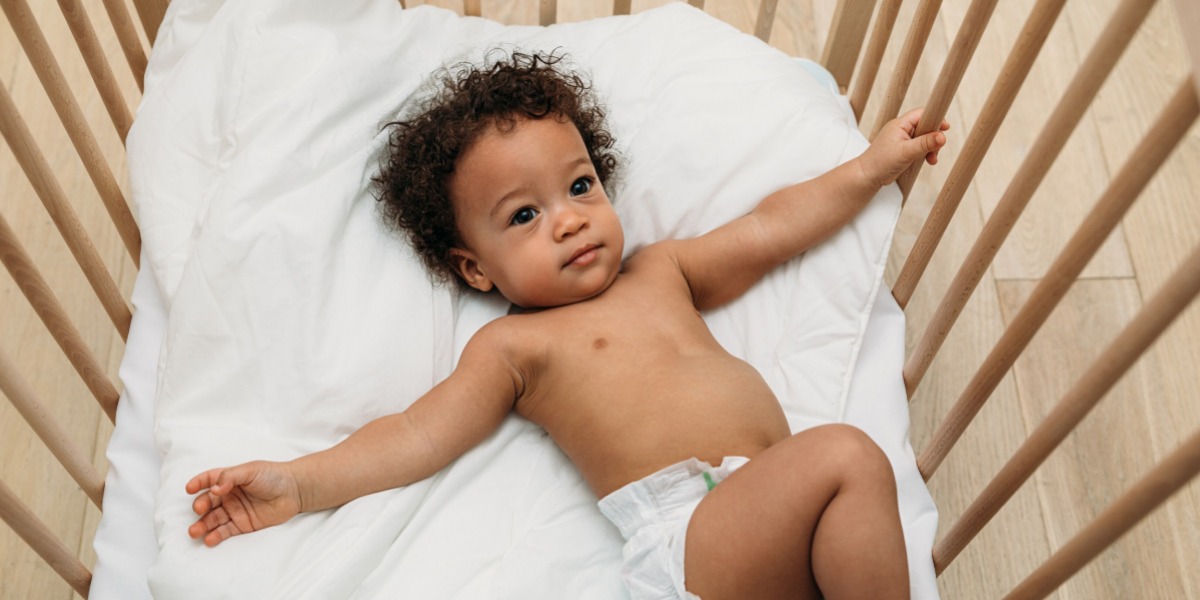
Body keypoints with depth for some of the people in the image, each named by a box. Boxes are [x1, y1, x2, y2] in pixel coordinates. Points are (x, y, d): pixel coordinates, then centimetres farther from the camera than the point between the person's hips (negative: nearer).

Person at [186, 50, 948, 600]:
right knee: (844, 455, -28)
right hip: (682, 534, -6)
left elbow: (772, 228, 30)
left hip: (782, 504, 7)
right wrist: (302, 483, -7)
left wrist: (872, 166, 32)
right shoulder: (513, 346, 10)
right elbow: (416, 437, 4)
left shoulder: (661, 271, 26)